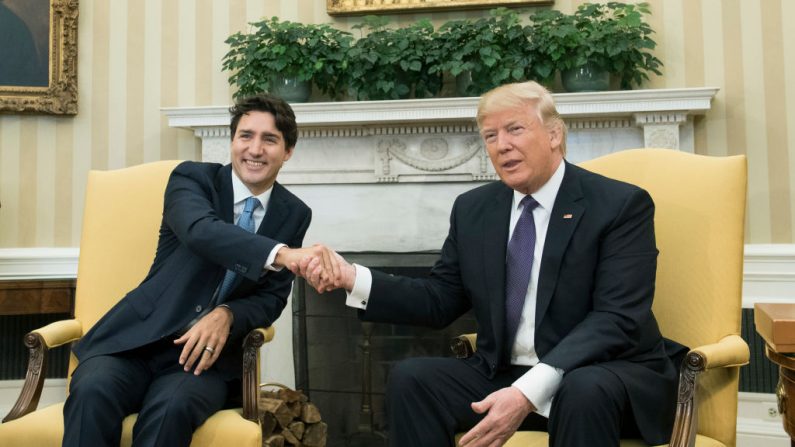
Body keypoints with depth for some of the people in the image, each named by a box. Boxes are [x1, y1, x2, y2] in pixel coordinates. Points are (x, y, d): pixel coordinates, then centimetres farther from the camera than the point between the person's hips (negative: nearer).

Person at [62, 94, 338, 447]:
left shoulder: (294, 215, 6)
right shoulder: (193, 177, -3)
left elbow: (272, 298, 5)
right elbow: (201, 231, -26)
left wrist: (226, 316, -18)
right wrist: (283, 254, -43)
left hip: (207, 351, 1)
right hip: (137, 338, 0)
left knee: (172, 407, -31)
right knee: (92, 392, -31)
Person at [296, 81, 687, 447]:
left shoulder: (622, 204, -9)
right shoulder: (473, 209, 7)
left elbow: (616, 318, -18)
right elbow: (439, 301, 8)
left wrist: (531, 391, -31)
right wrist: (352, 277, -8)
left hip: (609, 377, -4)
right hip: (503, 377, 4)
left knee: (586, 390, -36)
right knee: (410, 378, -17)